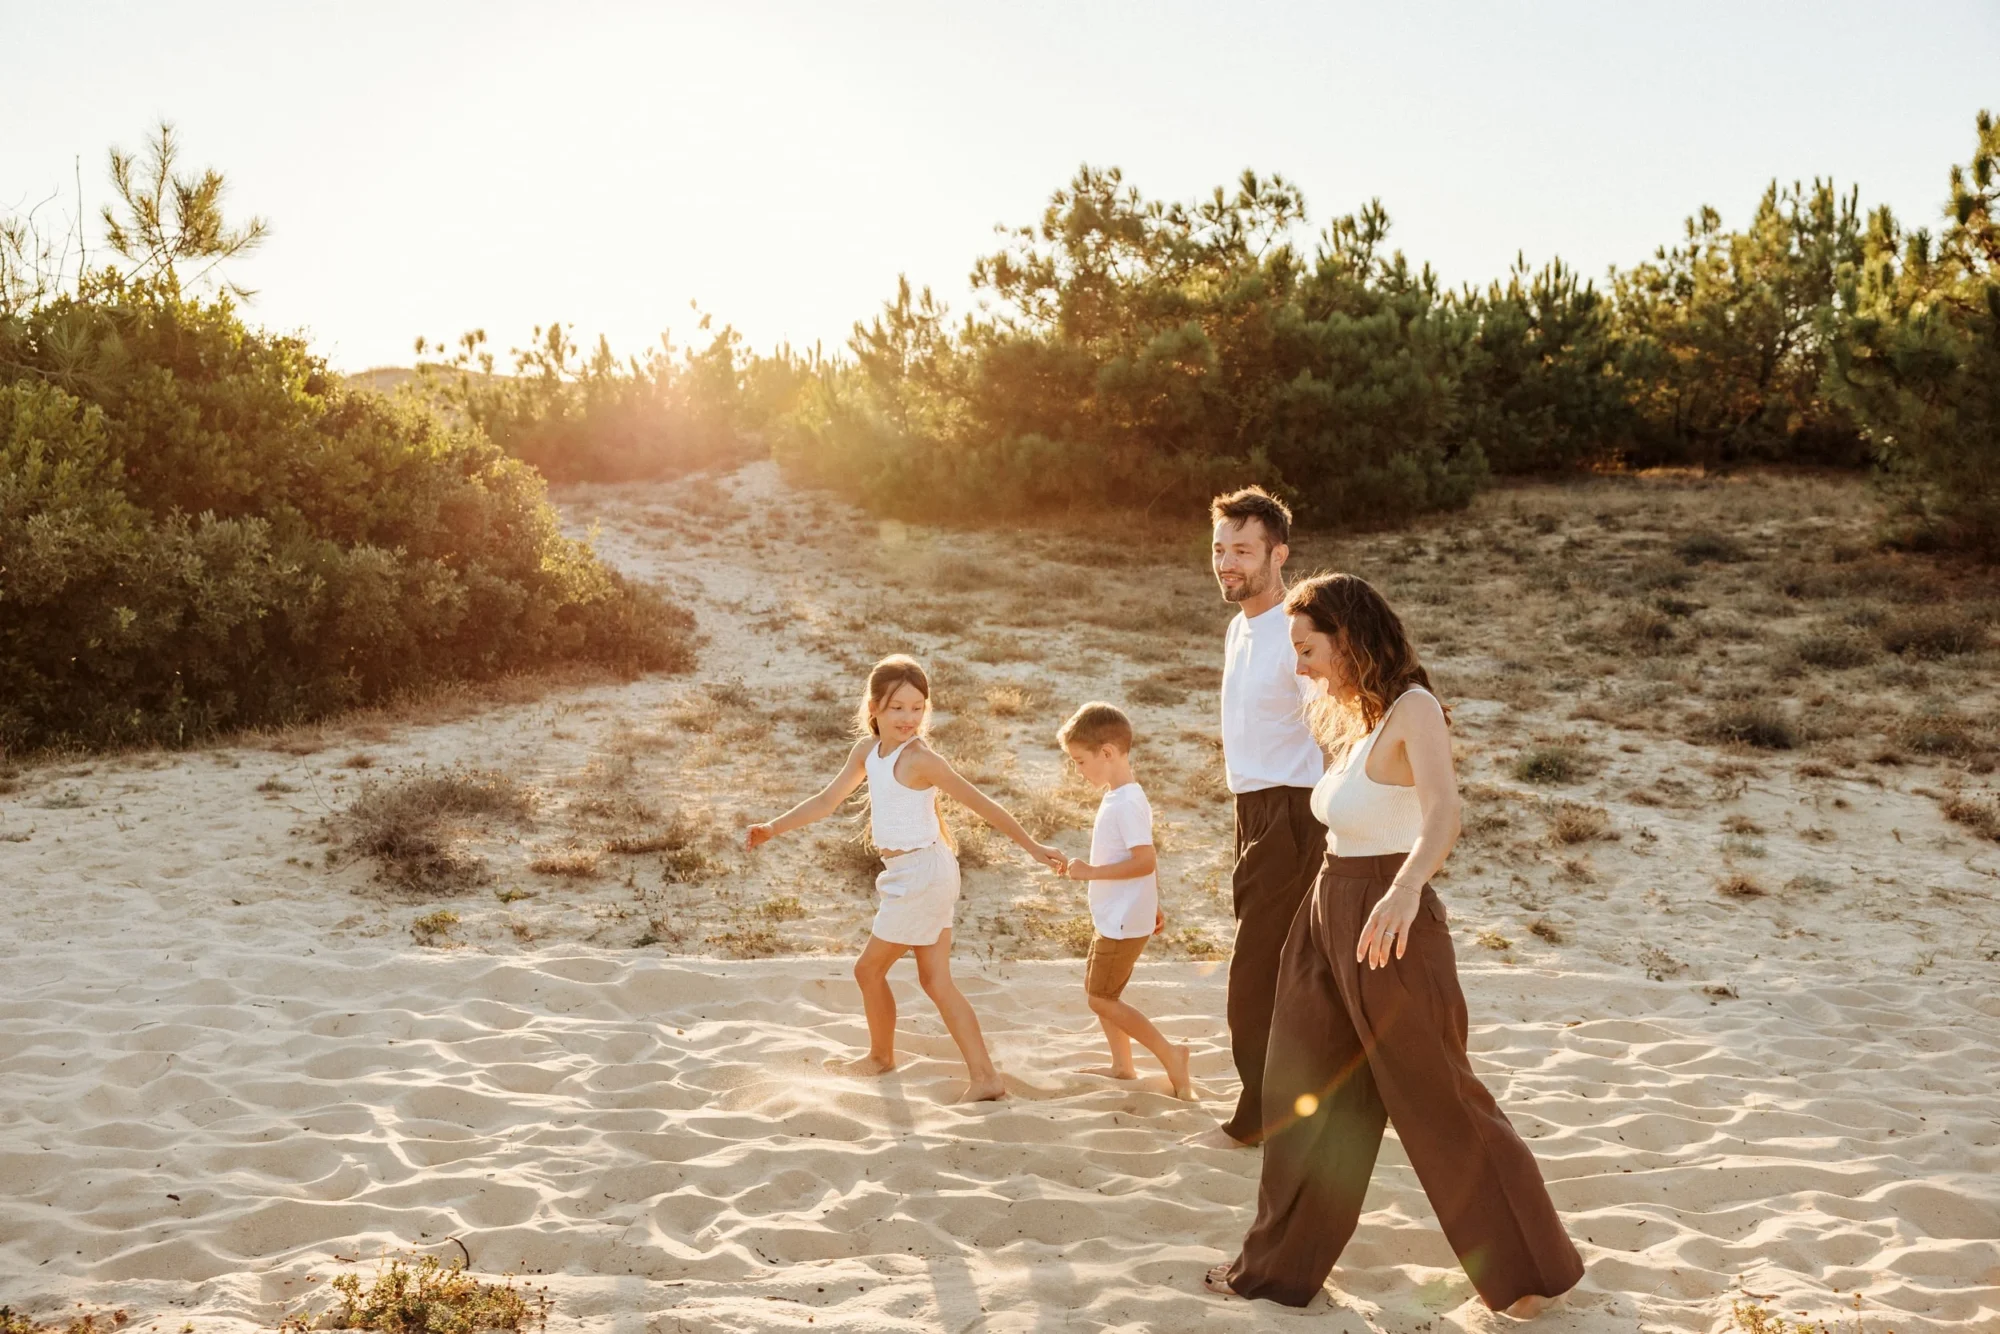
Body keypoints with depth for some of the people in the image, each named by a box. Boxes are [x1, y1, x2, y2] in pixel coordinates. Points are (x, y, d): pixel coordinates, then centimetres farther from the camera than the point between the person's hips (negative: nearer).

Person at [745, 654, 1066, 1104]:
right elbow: (827, 800, 13)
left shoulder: (920, 759, -18)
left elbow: (981, 804, -16)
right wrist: (773, 828, 7)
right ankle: (984, 1077, 8)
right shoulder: (867, 750, 6)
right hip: (914, 876, 8)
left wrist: (1033, 847, -16)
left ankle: (881, 1056, 29)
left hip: (923, 873, -8)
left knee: (869, 968, 7)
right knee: (935, 979, 9)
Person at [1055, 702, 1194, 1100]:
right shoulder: (1119, 798, 9)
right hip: (1113, 918, 10)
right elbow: (1147, 858, 17)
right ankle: (1122, 1065, 27)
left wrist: (1091, 872, -23)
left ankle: (1168, 1053, -1)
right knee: (1097, 988, 19)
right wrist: (1152, 905, 24)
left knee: (1101, 998, -4)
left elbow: (1144, 861, -28)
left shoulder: (1126, 803, -22)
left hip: (1123, 923, -10)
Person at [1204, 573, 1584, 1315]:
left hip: (1388, 928, -9)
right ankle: (1280, 1266, 27)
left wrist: (1405, 888, -52)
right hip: (1329, 917, 9)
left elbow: (1445, 814, -34)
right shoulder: (1355, 717, 10)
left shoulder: (1413, 710, -17)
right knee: (1302, 1097, 13)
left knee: (1440, 1105, 4)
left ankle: (1531, 1271, 22)